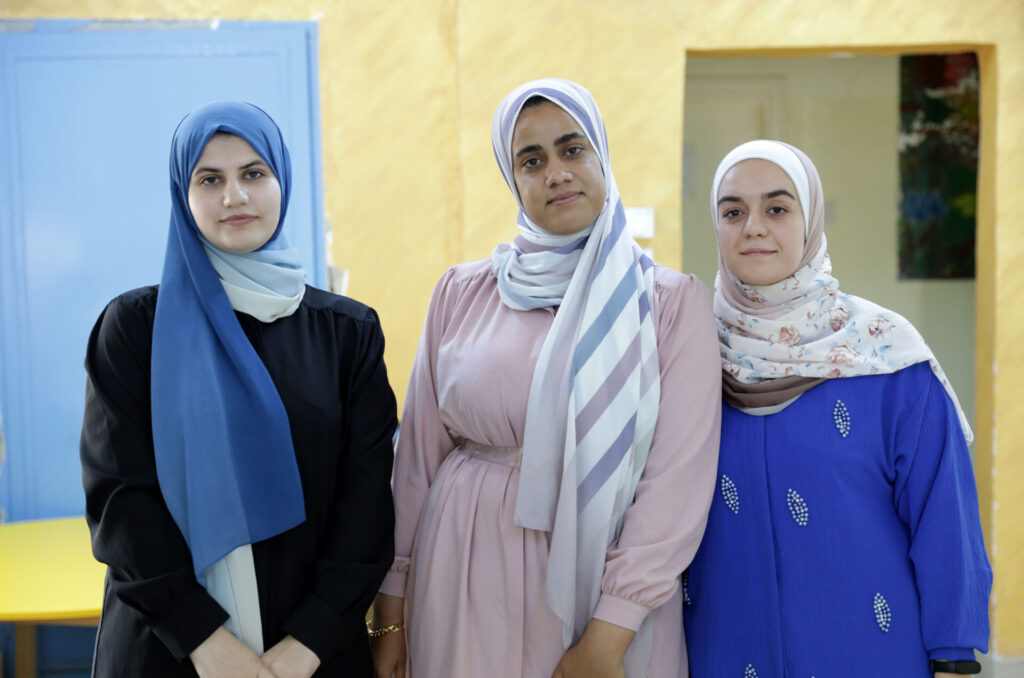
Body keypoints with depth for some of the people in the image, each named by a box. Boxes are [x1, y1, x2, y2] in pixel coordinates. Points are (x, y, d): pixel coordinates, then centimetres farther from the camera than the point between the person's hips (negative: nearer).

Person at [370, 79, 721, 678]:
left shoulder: (674, 302, -4)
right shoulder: (462, 293, 2)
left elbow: (679, 478, -10)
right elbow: (418, 456, 4)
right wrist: (392, 608, 5)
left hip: (608, 577, -1)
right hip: (468, 582, 2)